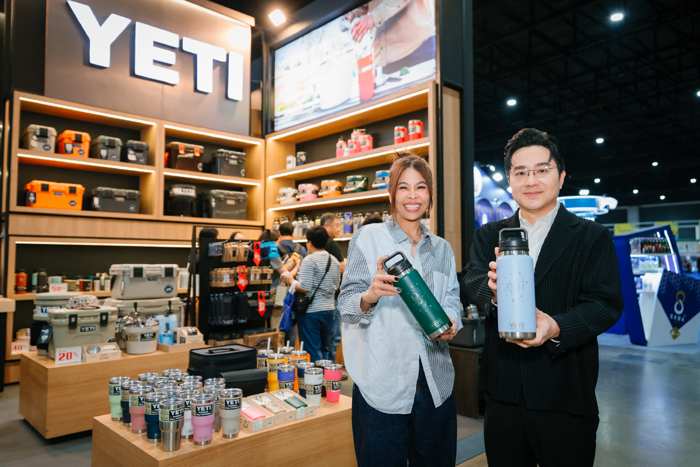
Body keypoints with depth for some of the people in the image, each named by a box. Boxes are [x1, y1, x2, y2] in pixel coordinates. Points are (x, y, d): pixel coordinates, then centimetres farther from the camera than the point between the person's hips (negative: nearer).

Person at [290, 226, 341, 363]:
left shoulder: (309, 260, -15)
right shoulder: (335, 261, 8)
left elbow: (304, 288, -19)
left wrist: (290, 280, -4)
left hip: (311, 311, -7)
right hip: (329, 309, 7)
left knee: (312, 353, 0)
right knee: (324, 350, 18)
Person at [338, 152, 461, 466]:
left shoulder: (442, 249, 12)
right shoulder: (368, 237, -2)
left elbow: (451, 299, 11)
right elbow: (346, 304, -6)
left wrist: (449, 323, -11)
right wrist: (370, 296, -28)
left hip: (434, 383, 4)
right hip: (381, 382, -4)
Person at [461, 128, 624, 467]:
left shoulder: (593, 238, -1)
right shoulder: (488, 236, 6)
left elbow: (606, 303, -10)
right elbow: (471, 279, -10)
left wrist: (557, 327, -29)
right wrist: (494, 292, -33)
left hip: (566, 402, -2)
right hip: (503, 397, 3)